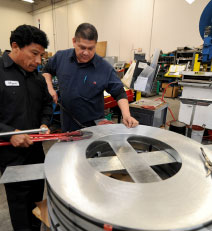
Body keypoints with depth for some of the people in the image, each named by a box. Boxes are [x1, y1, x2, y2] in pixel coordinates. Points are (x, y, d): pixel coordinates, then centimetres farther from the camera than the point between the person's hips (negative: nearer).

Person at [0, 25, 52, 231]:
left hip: (36, 149, 6)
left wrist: (44, 123, -1)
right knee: (20, 202, 11)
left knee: (37, 198, 21)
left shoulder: (36, 76, 6)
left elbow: (47, 103, 15)